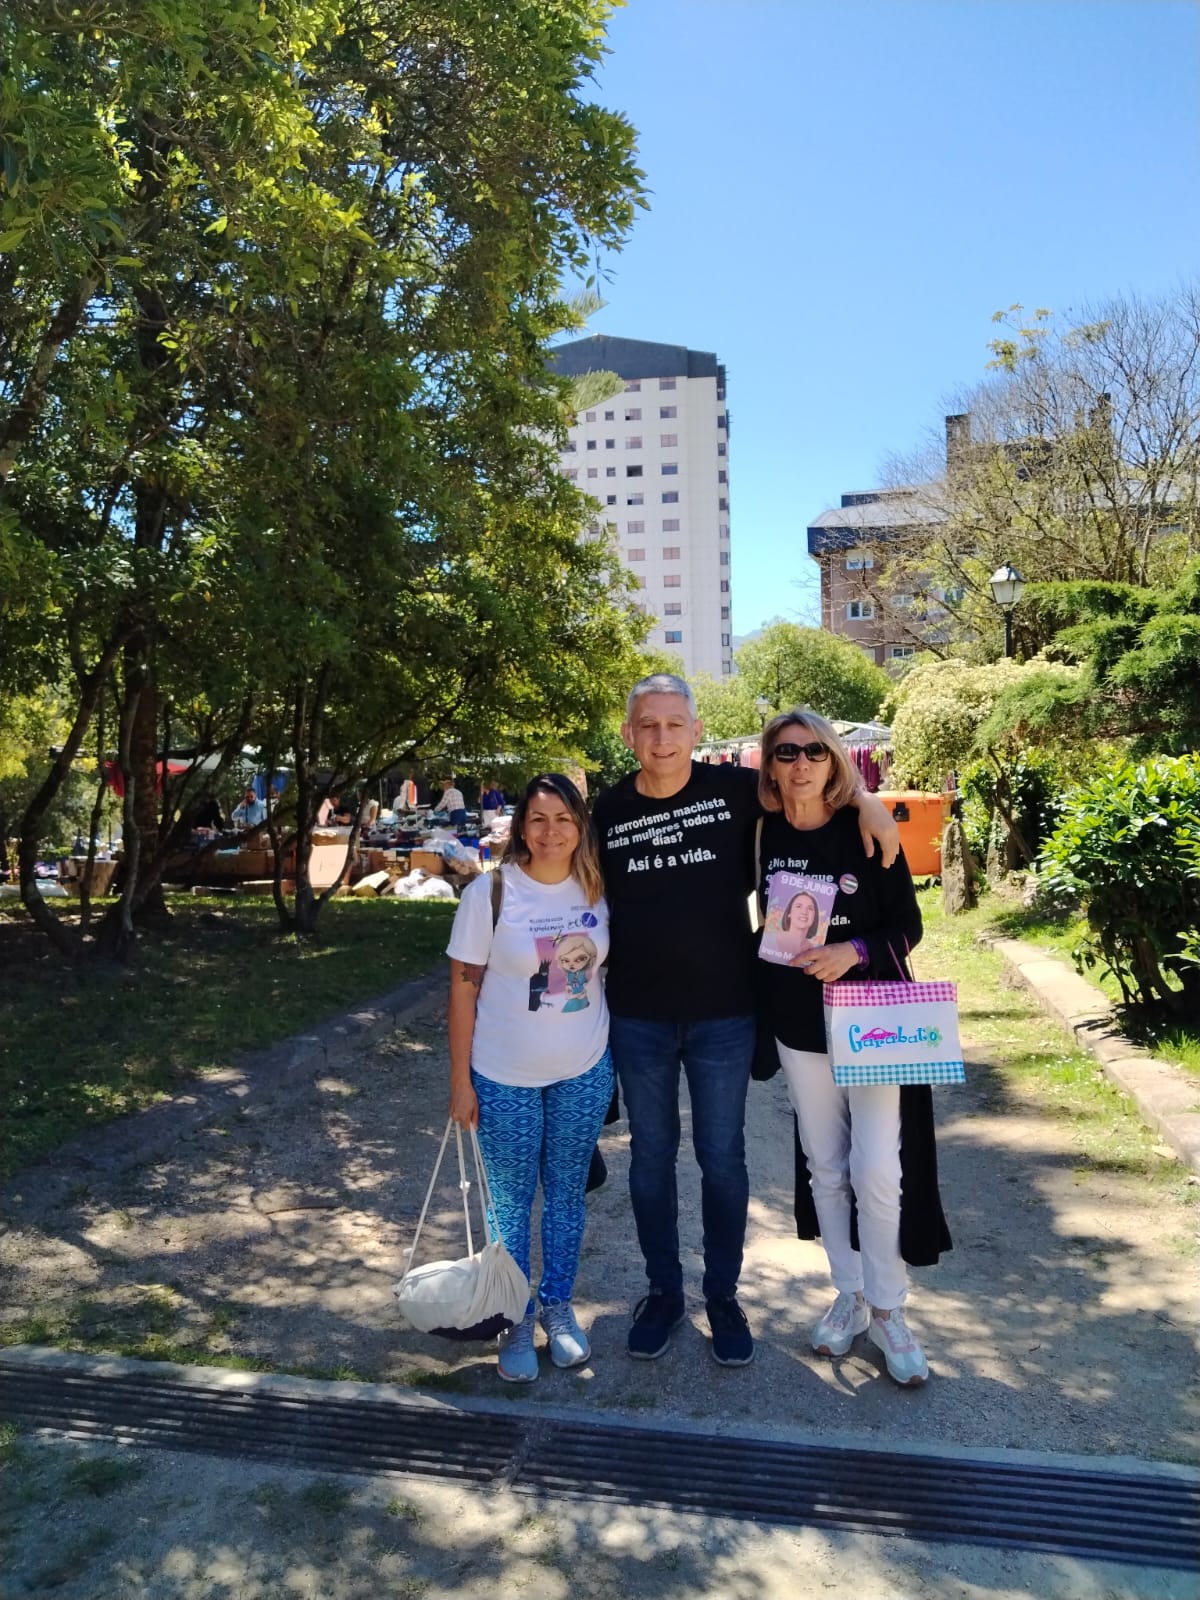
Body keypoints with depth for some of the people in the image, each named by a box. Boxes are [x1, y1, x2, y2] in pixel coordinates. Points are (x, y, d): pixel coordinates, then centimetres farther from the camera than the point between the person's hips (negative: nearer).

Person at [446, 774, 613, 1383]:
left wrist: (615, 1055, 8)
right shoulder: (490, 893, -14)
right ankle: (515, 1320, 31)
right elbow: (463, 990, -9)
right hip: (506, 1079, -3)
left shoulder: (596, 891, -4)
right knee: (511, 1201, 11)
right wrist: (460, 1080, -8)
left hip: (584, 1074, 3)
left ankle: (558, 1307, 36)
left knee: (566, 1194, 16)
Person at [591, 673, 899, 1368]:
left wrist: (868, 805, -11)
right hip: (638, 1018, 2)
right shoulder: (609, 810, -3)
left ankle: (724, 1296, 31)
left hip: (724, 1015, -1)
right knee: (651, 1156, 14)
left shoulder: (734, 788, -8)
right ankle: (663, 1292, 33)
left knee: (722, 1158, 11)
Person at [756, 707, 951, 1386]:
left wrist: (855, 952, -24)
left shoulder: (866, 833, -10)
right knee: (824, 1168, 13)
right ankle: (850, 1297, 31)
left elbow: (908, 926, -7)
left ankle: (888, 1311, 20)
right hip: (799, 1027, 3)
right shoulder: (766, 837, -4)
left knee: (877, 1171, -2)